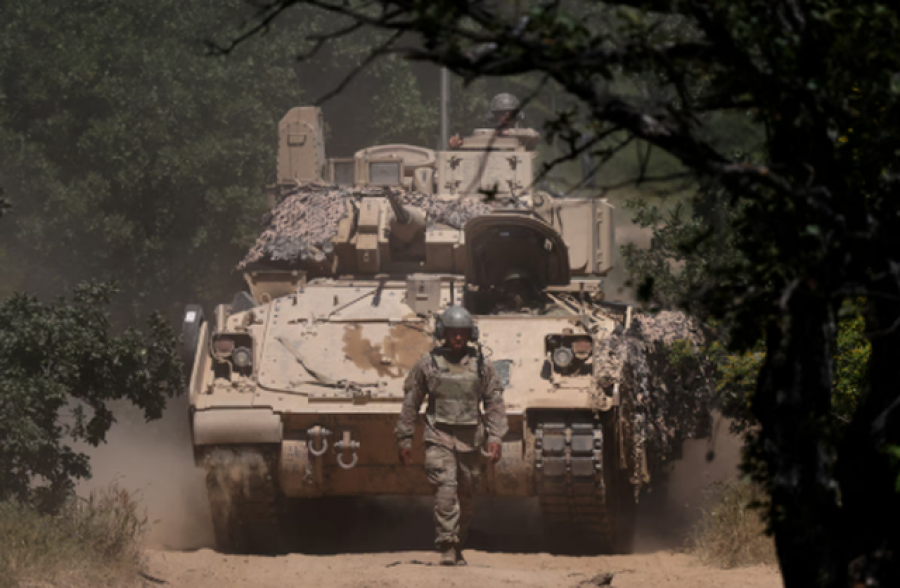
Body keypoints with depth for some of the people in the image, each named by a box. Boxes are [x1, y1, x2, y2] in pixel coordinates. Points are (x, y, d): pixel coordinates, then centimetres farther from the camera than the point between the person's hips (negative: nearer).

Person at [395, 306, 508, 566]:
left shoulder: (482, 366, 5)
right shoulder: (428, 363, 2)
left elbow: (495, 405, 7)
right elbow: (410, 404, 8)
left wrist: (495, 438, -4)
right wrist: (405, 440, 7)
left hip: (470, 441, 2)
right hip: (439, 438, -2)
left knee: (465, 497, 7)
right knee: (445, 490, -18)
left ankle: (458, 550, 22)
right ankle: (447, 548, -21)